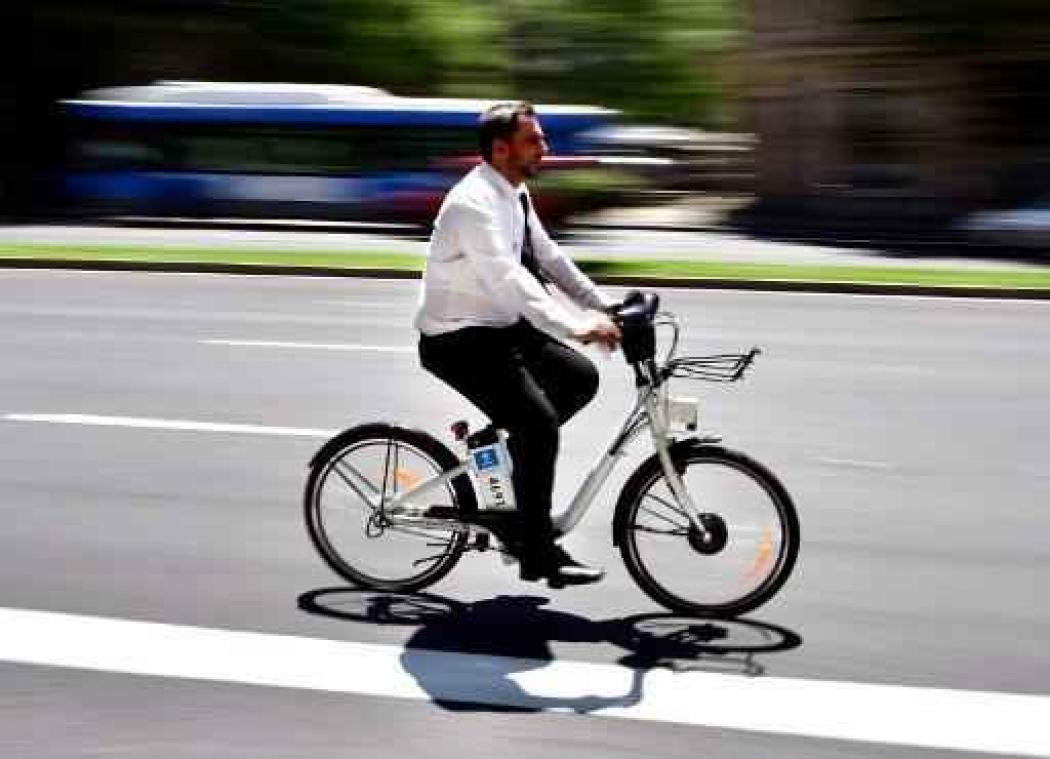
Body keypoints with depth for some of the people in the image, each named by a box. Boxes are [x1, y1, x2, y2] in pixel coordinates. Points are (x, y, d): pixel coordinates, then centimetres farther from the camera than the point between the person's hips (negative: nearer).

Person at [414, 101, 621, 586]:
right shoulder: (473, 204, -24)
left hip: (499, 327, 9)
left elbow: (547, 256, 14)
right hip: (457, 340, -9)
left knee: (581, 378, 7)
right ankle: (537, 554, -9)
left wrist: (601, 306, 6)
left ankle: (517, 450, 20)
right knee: (539, 422, -19)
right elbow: (510, 279, -36)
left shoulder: (515, 195, 5)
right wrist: (577, 327, -44)